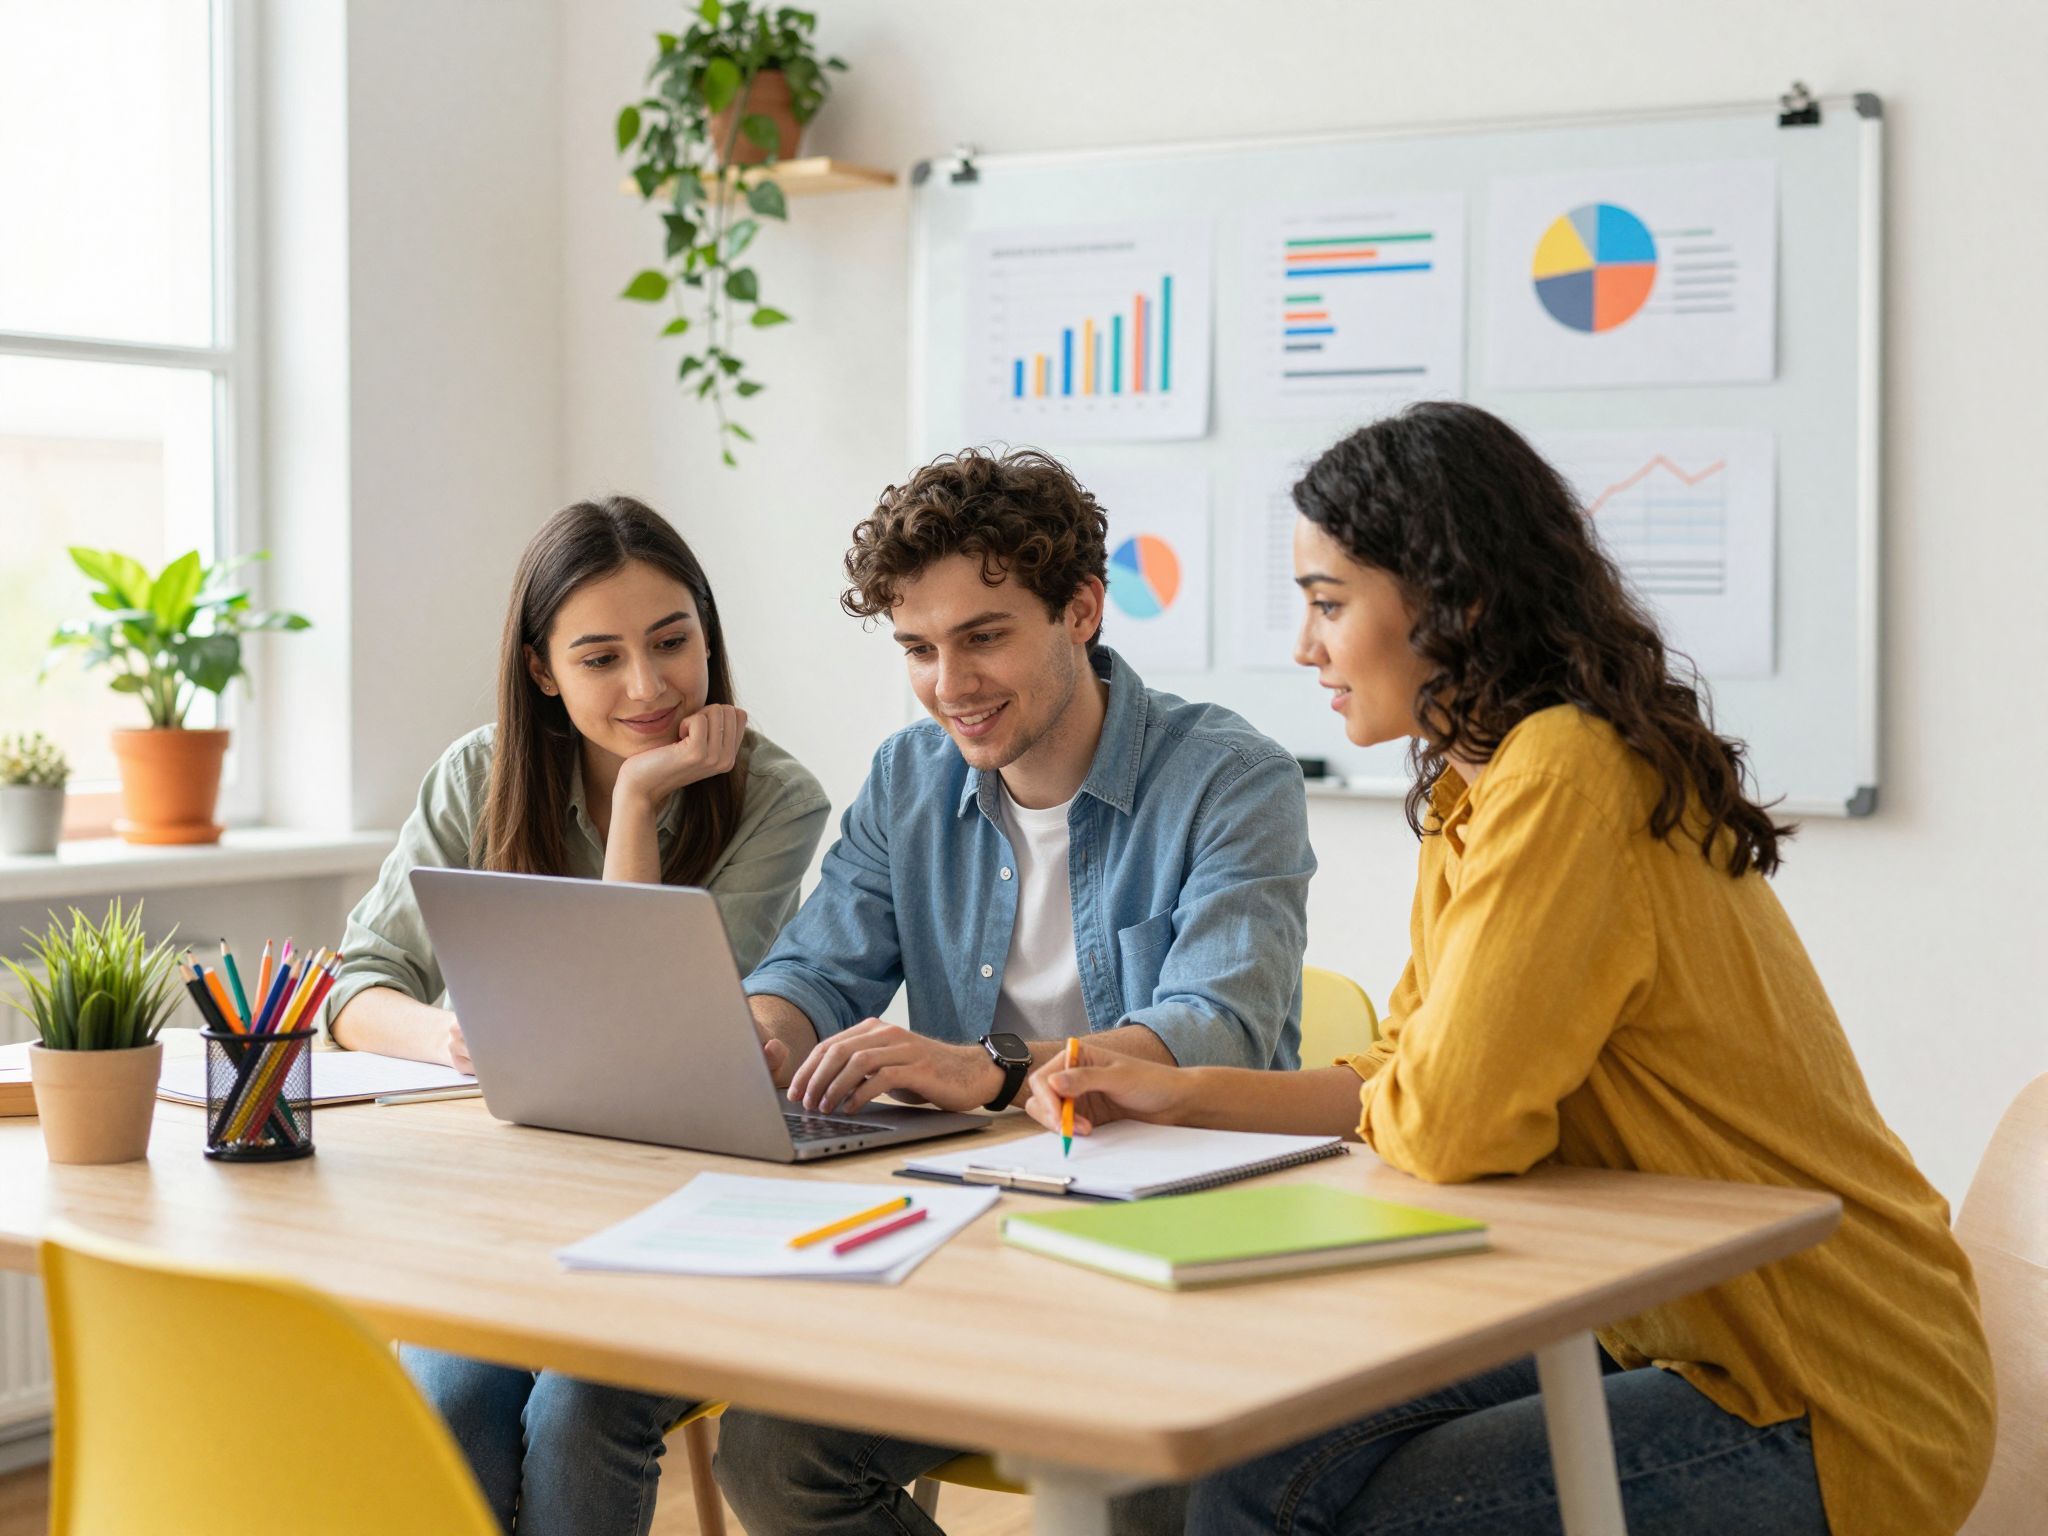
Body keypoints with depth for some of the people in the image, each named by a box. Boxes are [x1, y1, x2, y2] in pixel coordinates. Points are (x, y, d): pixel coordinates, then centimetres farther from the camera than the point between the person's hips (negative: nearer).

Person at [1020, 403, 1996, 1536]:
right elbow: (1409, 1083, 15)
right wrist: (1178, 1094, 8)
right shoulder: (1471, 792, 9)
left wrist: (1371, 1101, -3)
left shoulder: (1563, 777, -22)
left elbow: (1443, 1126, -25)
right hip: (1672, 1336, 9)